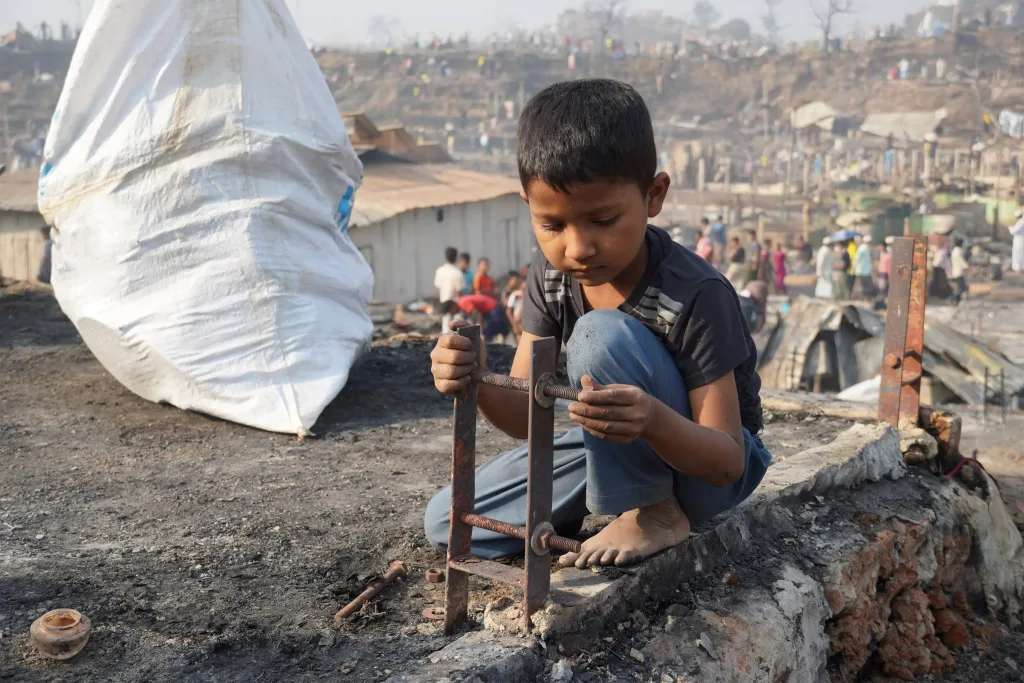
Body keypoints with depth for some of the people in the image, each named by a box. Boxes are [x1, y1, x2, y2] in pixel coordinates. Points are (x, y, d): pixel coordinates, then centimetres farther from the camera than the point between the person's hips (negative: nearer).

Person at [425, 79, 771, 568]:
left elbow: (726, 462, -27)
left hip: (703, 467, -6)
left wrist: (653, 420, -49)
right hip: (619, 454, 6)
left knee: (601, 334, -32)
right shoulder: (552, 273, -10)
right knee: (446, 523, -2)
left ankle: (655, 514, -15)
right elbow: (526, 415, -10)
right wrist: (477, 383, -34)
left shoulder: (694, 296, -29)